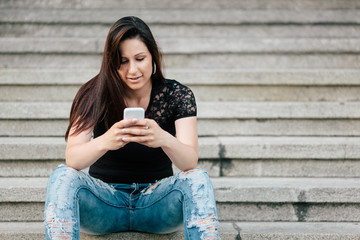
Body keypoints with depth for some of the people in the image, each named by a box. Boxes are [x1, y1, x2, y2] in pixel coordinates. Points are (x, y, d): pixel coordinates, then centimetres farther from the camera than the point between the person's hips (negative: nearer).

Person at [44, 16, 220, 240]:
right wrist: (105, 142, -43)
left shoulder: (177, 94, -6)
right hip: (104, 202, 0)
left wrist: (164, 139, -43)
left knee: (198, 178, -30)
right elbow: (72, 159, -20)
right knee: (63, 176, -29)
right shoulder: (94, 95, -7)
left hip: (157, 203, 0)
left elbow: (191, 161, -20)